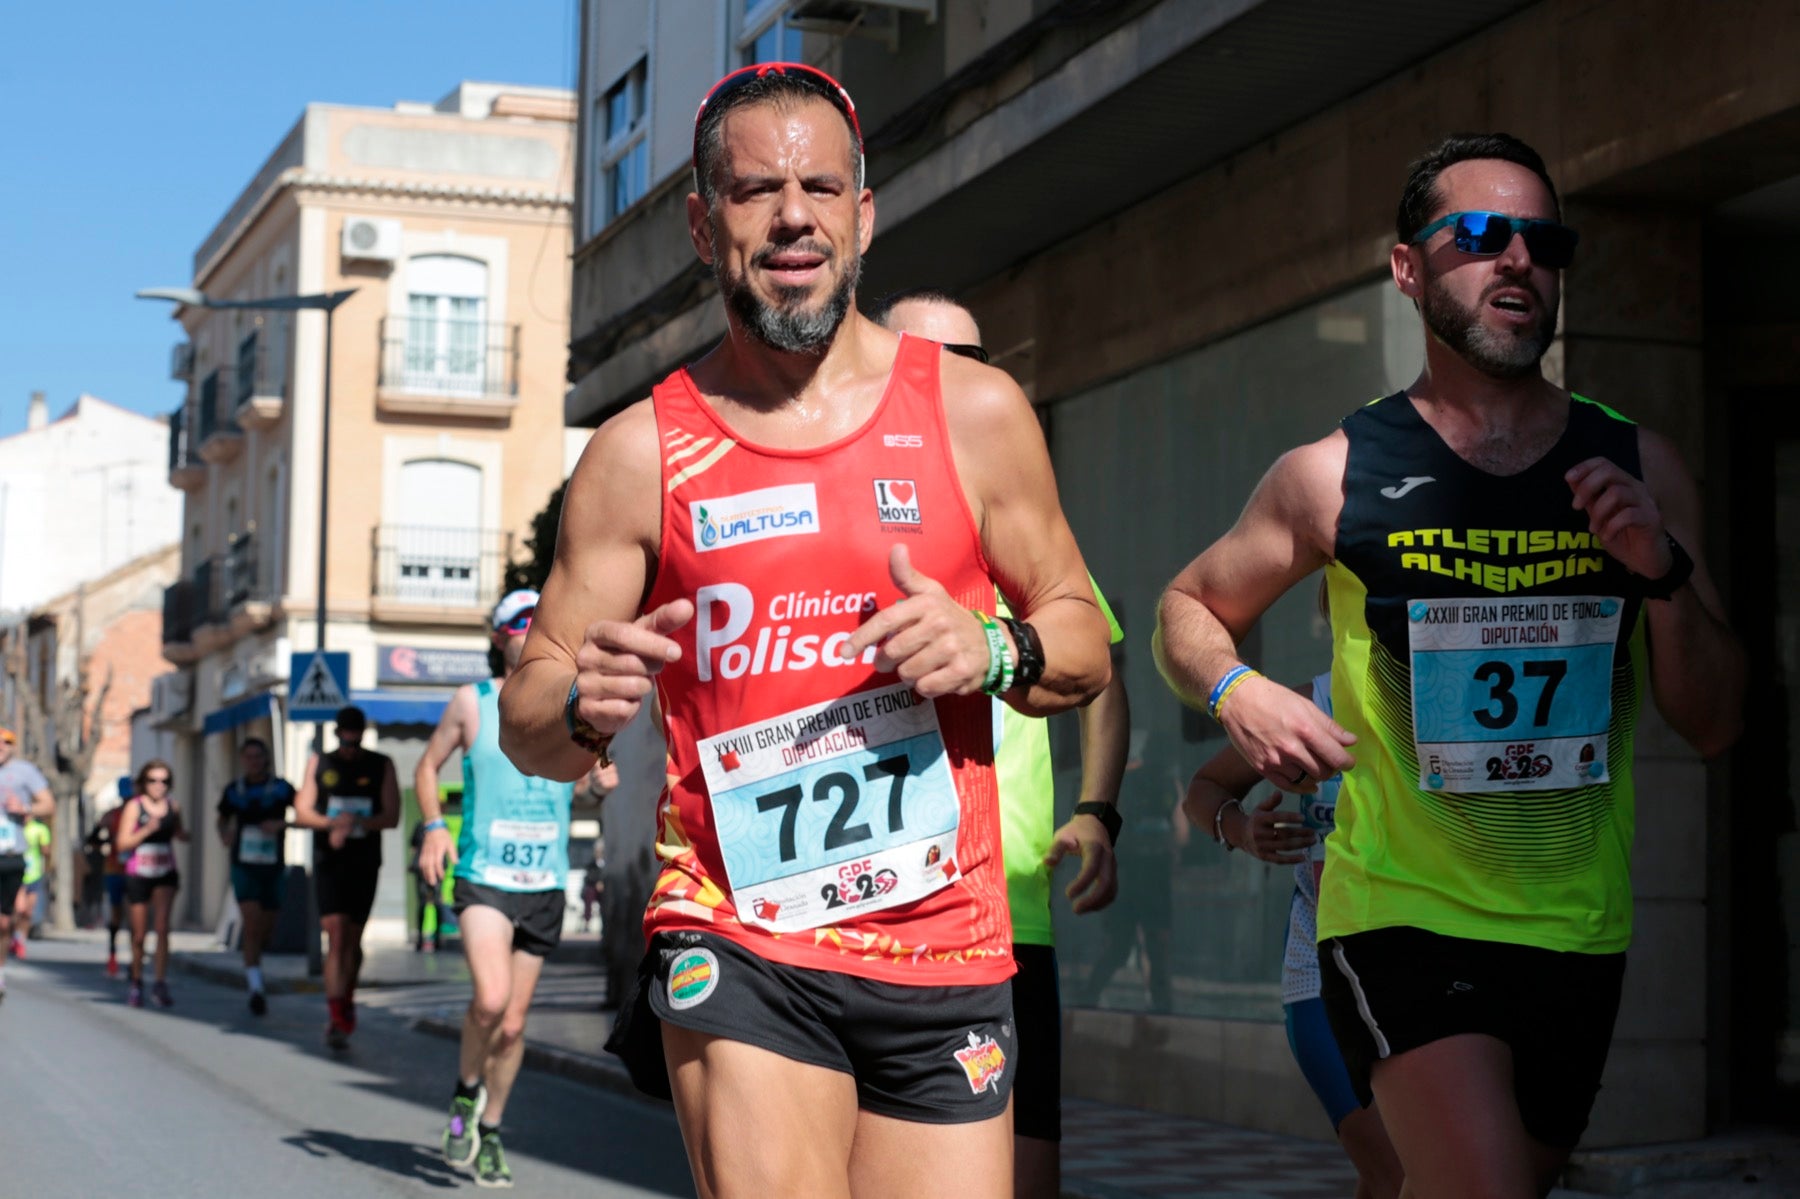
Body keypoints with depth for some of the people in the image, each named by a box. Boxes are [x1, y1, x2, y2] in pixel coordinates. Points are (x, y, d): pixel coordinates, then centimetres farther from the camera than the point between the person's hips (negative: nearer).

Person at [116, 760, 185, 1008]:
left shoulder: (173, 807, 4)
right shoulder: (134, 806, -5)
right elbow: (123, 844, -7)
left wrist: (184, 834, -2)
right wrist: (147, 830, -21)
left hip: (165, 875, 1)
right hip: (138, 875, -1)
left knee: (162, 927, -15)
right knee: (139, 934, 7)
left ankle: (161, 983, -15)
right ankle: (136, 982, 28)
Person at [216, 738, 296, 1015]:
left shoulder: (281, 789, -4)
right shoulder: (234, 790, 3)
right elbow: (223, 818, 19)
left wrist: (281, 824, -21)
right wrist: (224, 834, -1)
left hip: (273, 867, 1)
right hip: (244, 866, -1)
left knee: (267, 930, 10)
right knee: (252, 924, -16)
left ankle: (251, 968, 42)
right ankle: (256, 988, -17)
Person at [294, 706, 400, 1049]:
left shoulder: (381, 766, 6)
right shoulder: (319, 764, 9)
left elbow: (391, 815, 0)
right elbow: (301, 812, 5)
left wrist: (355, 825, -16)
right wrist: (333, 822, -14)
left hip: (364, 862, 1)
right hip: (328, 862, -1)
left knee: (353, 939, 7)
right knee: (336, 936, -12)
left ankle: (346, 1004, 28)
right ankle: (337, 1018, -16)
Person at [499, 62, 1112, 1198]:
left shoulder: (977, 412, 5)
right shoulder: (641, 453, 4)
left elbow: (1084, 640, 12)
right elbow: (525, 727, 7)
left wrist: (995, 653, -11)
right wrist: (584, 706, -17)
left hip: (946, 952, 2)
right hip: (737, 949, -1)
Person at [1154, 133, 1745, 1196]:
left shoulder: (1641, 470, 4)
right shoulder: (1338, 477, -4)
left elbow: (1714, 726, 4)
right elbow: (1187, 616, 10)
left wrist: (1666, 575, -13)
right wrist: (1239, 692, -11)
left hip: (1579, 934, 4)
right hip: (1402, 915, -4)